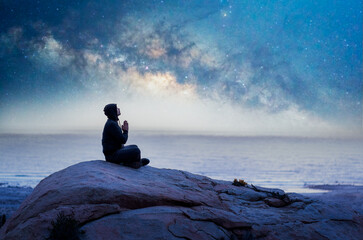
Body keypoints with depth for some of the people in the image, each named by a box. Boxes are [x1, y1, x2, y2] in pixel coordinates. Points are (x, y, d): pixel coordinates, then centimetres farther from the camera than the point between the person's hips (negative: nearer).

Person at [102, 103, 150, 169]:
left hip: (116, 150, 11)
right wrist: (125, 131, 0)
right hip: (112, 155, -11)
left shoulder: (112, 122, 14)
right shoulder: (111, 124, -19)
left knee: (134, 147, 24)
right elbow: (123, 140, -16)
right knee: (136, 151, -21)